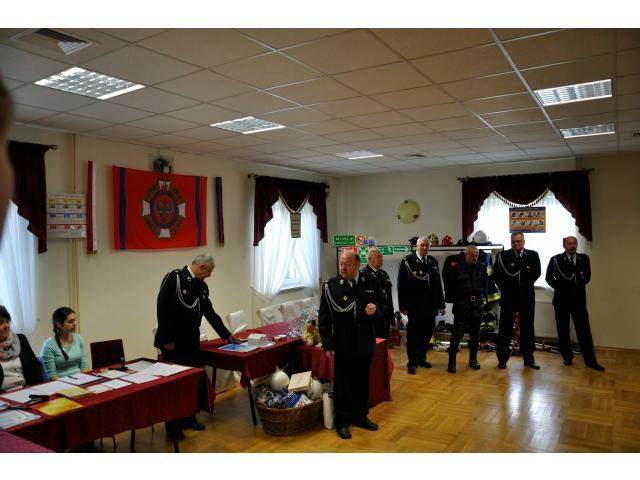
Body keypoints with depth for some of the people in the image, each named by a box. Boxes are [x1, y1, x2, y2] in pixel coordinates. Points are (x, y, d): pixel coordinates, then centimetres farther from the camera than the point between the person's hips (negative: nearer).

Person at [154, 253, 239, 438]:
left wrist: (227, 335, 17)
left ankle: (188, 419, 28)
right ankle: (172, 425, 17)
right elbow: (162, 308, -18)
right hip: (173, 343, -7)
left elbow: (210, 313, 16)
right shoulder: (174, 278, -14)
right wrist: (167, 340, -19)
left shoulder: (201, 286, 9)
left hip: (191, 342, 7)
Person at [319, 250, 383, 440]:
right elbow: (324, 318, -6)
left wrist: (376, 308, -14)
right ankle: (342, 422, 27)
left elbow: (382, 304, 10)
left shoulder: (371, 282, -3)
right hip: (343, 345, -3)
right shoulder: (331, 286, -10)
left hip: (365, 343, 3)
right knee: (342, 384, 10)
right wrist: (327, 345, -8)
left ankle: (361, 416, 37)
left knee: (362, 382, 17)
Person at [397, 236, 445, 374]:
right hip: (414, 306, -5)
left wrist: (441, 304, 11)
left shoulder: (433, 262, 12)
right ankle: (412, 362, 15)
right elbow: (401, 285, -8)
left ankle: (421, 358, 28)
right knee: (413, 334, 4)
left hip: (430, 305, 5)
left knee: (428, 332, 11)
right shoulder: (407, 261, -6)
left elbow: (438, 284, 14)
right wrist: (403, 305, -11)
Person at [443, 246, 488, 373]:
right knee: (457, 334, -5)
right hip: (461, 306, -4)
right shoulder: (456, 268, -8)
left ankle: (473, 359, 25)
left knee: (475, 334, 12)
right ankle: (452, 361, 2)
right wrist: (454, 300, -1)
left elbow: (485, 284, 17)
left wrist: (482, 297, 10)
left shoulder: (482, 267, 4)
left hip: (477, 305, 4)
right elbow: (449, 286, 0)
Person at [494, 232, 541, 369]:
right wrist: (504, 288, 0)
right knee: (505, 328, 4)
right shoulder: (503, 256, -3)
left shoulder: (533, 255, 3)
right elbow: (497, 274, 1)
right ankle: (503, 358, 12)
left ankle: (528, 358, 20)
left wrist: (527, 285, 1)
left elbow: (536, 273, 7)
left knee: (527, 328, 9)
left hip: (527, 297, 2)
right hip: (509, 297, -1)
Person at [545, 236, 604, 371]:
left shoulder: (584, 258, 7)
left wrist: (578, 286, -4)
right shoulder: (556, 259, 0)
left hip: (579, 298, 1)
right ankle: (567, 357, 19)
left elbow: (587, 276, 6)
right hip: (562, 299, -1)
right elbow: (549, 277, 2)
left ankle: (590, 360, 4)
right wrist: (559, 287, -3)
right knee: (563, 329, 6)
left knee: (584, 329, 0)